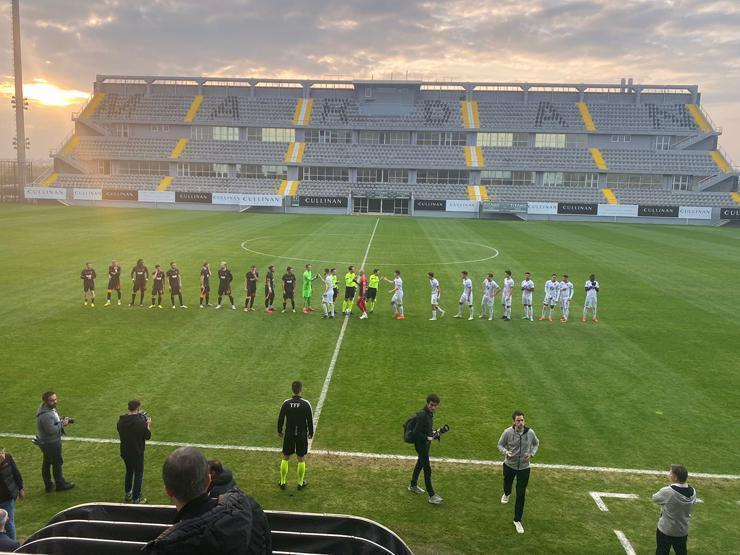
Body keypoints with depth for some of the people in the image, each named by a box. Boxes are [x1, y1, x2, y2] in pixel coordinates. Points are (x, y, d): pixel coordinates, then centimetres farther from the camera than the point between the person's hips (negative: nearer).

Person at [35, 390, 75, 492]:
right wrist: (62, 424, -20)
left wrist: (62, 420, -3)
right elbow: (51, 430, -31)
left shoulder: (47, 407, -3)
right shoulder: (46, 415, -33)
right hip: (51, 443, -9)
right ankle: (60, 484, 27)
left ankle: (48, 485, 34)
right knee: (57, 463, 10)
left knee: (46, 463, 20)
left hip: (45, 442, 9)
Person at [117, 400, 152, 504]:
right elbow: (148, 436, -14)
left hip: (124, 452, 6)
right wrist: (149, 425, 3)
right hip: (137, 453, -6)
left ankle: (127, 494, 40)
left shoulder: (121, 420, -8)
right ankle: (136, 499, 17)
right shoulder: (141, 421, -24)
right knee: (138, 475, 10)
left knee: (129, 472, 26)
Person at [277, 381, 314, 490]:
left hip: (289, 435, 1)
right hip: (302, 435, -1)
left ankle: (282, 482, 22)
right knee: (301, 459, 11)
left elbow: (280, 418, 0)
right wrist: (311, 433, 8)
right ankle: (300, 483, 22)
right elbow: (310, 420, -7)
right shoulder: (306, 404, -14)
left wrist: (279, 431, 15)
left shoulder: (286, 403, -9)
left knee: (285, 458, 14)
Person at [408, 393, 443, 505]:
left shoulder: (430, 413, 0)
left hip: (426, 443, 10)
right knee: (427, 469, -3)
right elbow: (416, 433, -27)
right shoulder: (422, 415, -28)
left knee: (420, 464, 25)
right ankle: (432, 496, 5)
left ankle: (413, 486, 44)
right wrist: (428, 438, -21)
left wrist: (433, 431, 1)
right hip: (421, 444, -10)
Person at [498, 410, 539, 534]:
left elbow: (536, 443, 6)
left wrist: (531, 454, -11)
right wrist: (506, 452, -26)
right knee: (507, 484, 26)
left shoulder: (530, 432, -16)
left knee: (521, 494, 0)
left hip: (524, 467, 0)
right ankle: (506, 494, 65)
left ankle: (517, 520, 16)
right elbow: (500, 445, -5)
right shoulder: (508, 432, -20)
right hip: (509, 465, 0)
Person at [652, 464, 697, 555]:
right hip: (683, 531, 5)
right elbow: (690, 508, 6)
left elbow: (654, 499, -8)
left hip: (665, 530, -5)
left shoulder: (667, 491, -26)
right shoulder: (692, 492, -9)